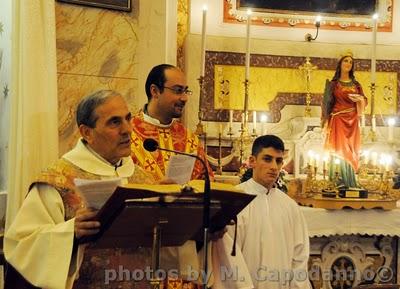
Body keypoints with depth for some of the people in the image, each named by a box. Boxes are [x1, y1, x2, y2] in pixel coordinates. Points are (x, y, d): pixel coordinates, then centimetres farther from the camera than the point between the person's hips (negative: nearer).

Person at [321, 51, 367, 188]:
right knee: (341, 149, -9)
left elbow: (363, 101, 13)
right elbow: (327, 103, 0)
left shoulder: (356, 84, 13)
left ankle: (349, 182, 6)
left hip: (352, 121, 3)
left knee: (351, 150, 1)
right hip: (338, 120, -3)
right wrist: (326, 123, -8)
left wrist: (361, 99, -11)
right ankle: (347, 182, -6)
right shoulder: (333, 84, 4)